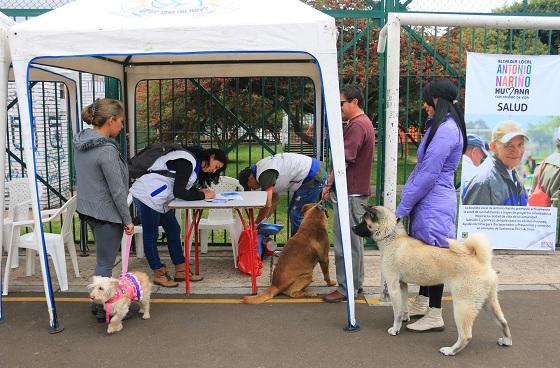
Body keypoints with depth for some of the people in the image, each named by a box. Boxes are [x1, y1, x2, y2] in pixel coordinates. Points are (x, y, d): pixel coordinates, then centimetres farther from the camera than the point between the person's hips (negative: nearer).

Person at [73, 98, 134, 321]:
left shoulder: (81, 142, 4)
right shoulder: (107, 150, -23)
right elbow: (117, 190, -20)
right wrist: (127, 220, -10)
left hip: (87, 209, 9)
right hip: (106, 213, -9)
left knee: (103, 259, 22)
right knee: (105, 263, 4)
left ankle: (99, 303, 33)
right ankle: (104, 310, 18)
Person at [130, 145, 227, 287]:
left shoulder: (195, 164, 11)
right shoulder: (187, 161, -21)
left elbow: (186, 189, 14)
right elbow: (178, 192, -25)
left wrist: (201, 191, -4)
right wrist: (202, 195, -17)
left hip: (159, 199, 11)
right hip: (147, 195, -11)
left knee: (173, 230, 10)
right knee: (150, 235, 0)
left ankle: (181, 271, 16)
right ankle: (159, 274, 9)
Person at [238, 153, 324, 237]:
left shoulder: (265, 174, -19)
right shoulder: (262, 169, 12)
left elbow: (267, 205, -23)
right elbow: (274, 199, 18)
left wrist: (256, 224, -8)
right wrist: (260, 222, 15)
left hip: (313, 178, -11)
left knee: (297, 215, -8)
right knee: (292, 212, 16)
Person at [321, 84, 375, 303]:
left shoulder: (357, 125, -17)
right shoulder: (363, 123, 18)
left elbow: (343, 160, -21)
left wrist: (329, 184, -10)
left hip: (350, 193, -11)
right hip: (357, 191, 11)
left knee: (346, 242, -4)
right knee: (353, 240, 17)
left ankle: (346, 289, 4)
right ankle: (356, 283, 28)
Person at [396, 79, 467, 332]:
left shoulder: (446, 130, -18)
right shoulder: (441, 126, 14)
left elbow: (428, 174, -21)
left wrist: (403, 207, -15)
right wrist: (407, 198, 13)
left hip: (434, 204, -10)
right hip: (429, 202, 10)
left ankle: (434, 316, 10)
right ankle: (422, 303, 32)